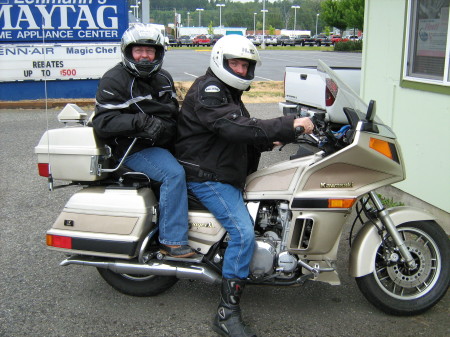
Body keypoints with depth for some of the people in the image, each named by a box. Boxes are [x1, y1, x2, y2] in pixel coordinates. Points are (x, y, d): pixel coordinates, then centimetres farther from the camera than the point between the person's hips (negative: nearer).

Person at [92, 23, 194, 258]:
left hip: (166, 143, 8)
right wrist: (140, 122, -30)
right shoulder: (114, 80, -7)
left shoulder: (163, 78, 17)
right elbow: (102, 122, -18)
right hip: (135, 148, -8)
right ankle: (172, 241, -25)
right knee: (174, 173, -31)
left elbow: (174, 113, 29)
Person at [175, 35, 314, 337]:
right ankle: (227, 313, -16)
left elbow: (242, 135, 21)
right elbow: (236, 128, -31)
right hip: (206, 175, -11)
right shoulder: (207, 91, -16)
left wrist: (269, 141, 2)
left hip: (226, 172, 11)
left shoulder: (228, 92, 18)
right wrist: (289, 126, -32)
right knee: (243, 233, -22)